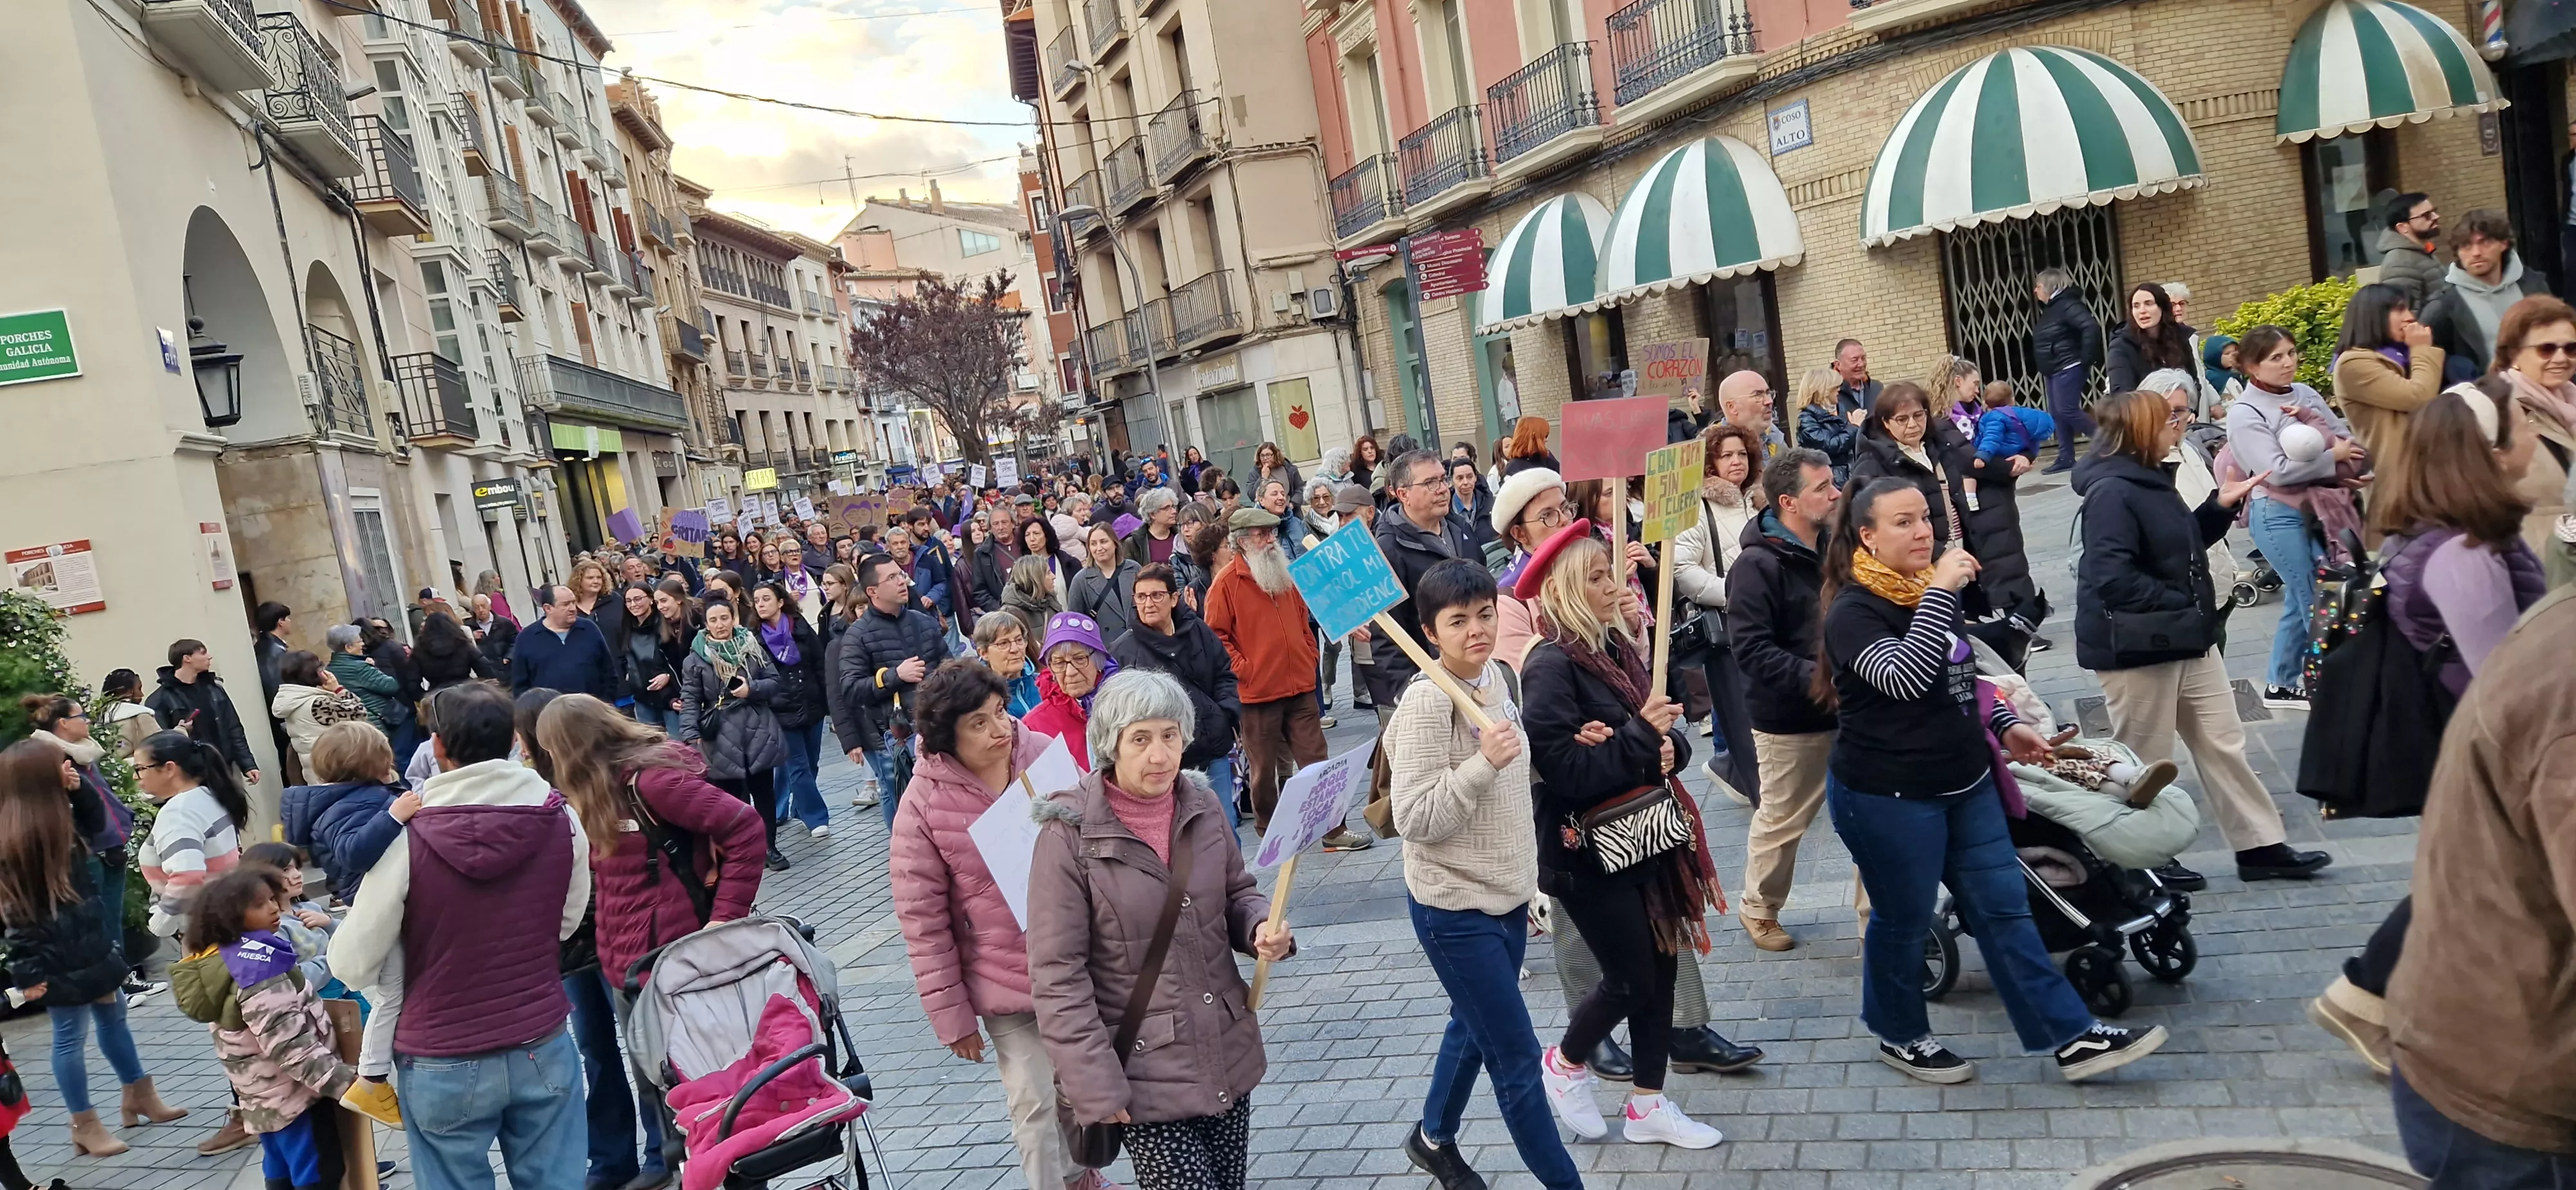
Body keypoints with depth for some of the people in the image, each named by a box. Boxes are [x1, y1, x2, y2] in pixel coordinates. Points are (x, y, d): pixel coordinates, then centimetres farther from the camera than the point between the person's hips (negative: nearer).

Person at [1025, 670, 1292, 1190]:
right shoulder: (1070, 834, -15)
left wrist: (1263, 927, -8)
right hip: (1144, 1076, -5)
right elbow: (1057, 976, -13)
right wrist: (1097, 1085, -15)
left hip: (1229, 1057, 5)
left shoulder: (1202, 805, 0)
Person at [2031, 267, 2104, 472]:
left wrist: (2086, 359, -23)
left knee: (2067, 411, -13)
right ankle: (2066, 458, 9)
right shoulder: (2050, 309, 16)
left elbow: (2092, 327, -26)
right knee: (2057, 414, 7)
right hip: (2054, 370, 10)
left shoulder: (2067, 305, -15)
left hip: (2069, 368, -10)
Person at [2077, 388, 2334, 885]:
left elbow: (2183, 544, 22)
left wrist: (2220, 506, 9)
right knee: (2145, 761, 4)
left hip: (2185, 638, 10)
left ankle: (2261, 847, 22)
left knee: (2224, 744, 13)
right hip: (2137, 645, -10)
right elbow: (2113, 578, -29)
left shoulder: (2150, 481, 11)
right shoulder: (2111, 493, -21)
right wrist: (2179, 607, -21)